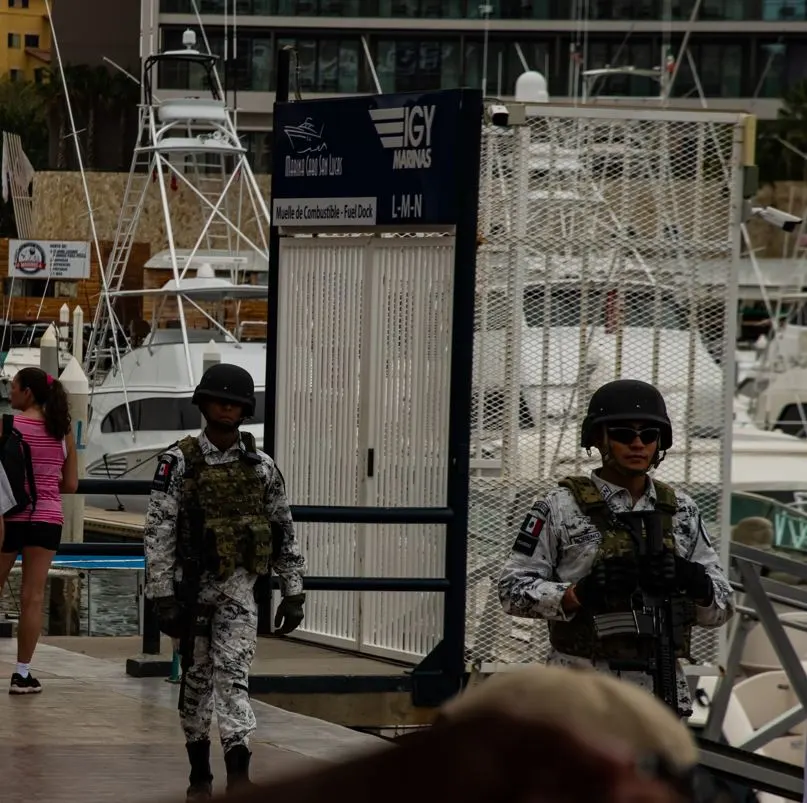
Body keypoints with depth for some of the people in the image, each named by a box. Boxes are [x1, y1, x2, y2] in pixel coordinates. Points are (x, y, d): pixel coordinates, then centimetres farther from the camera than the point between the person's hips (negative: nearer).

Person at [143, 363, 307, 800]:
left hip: (240, 586, 0)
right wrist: (163, 596, -13)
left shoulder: (261, 467, 4)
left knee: (233, 673, -11)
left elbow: (285, 532, 9)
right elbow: (158, 532, -8)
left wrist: (293, 592, 6)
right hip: (194, 584, 0)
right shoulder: (179, 462, -5)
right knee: (197, 678, 9)